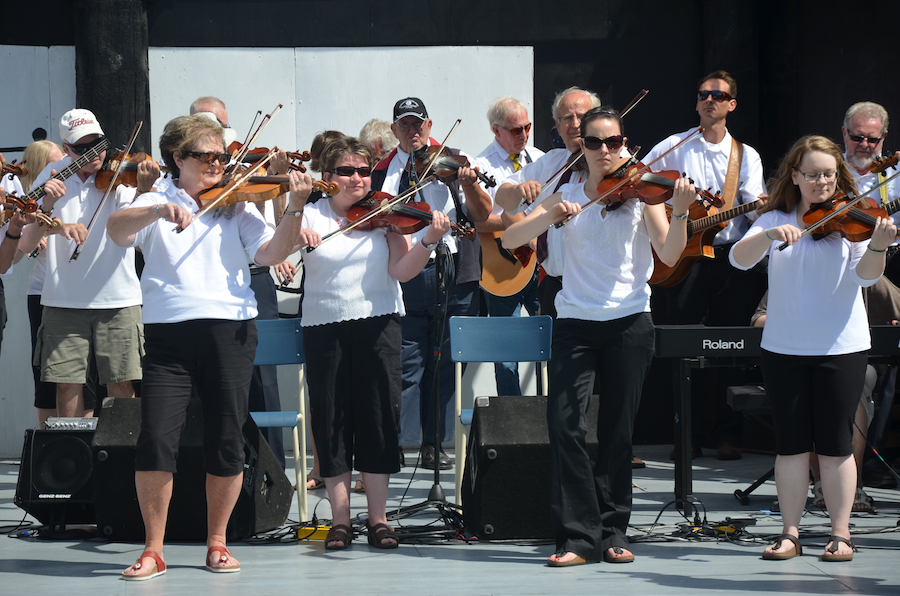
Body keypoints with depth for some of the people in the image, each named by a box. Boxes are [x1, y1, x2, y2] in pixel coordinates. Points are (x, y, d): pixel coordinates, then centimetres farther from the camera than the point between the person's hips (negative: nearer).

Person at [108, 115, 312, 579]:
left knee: (226, 442, 3)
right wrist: (161, 210, -27)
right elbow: (116, 231, -11)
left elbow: (271, 253, 0)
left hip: (230, 331, 1)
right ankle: (153, 550, 1)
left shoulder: (236, 207, 12)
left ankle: (217, 544, 17)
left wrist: (295, 210, -15)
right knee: (156, 440, -9)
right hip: (169, 332, -1)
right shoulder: (156, 204, 9)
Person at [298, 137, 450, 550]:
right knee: (331, 419, 1)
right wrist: (294, 233, -28)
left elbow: (401, 271, -6)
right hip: (324, 326, 0)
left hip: (376, 323, 0)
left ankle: (378, 519, 7)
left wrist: (429, 240, -22)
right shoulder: (311, 216, 3)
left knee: (377, 415, 0)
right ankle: (340, 519, 9)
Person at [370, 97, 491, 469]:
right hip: (402, 277, 0)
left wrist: (470, 186, -18)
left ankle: (434, 445, 12)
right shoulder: (381, 173, 14)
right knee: (404, 364, -5)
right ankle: (393, 442, -2)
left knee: (443, 366, 4)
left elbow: (482, 215, 0)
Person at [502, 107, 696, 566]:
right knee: (563, 421, -13)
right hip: (575, 322, 1)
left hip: (628, 323, -1)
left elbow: (669, 254, -9)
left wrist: (680, 213, -26)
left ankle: (613, 532, 15)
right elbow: (510, 240, 0)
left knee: (617, 431, 2)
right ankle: (579, 535, -9)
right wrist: (550, 216, -16)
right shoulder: (566, 196, 10)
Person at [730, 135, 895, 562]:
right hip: (783, 347, 2)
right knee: (791, 444, 4)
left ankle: (841, 534, 9)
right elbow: (739, 259, -10)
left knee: (835, 445, 1)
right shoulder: (775, 219, 4)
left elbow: (865, 275, -15)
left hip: (841, 347, -1)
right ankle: (789, 532, 12)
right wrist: (770, 235, -29)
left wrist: (878, 246, -36)